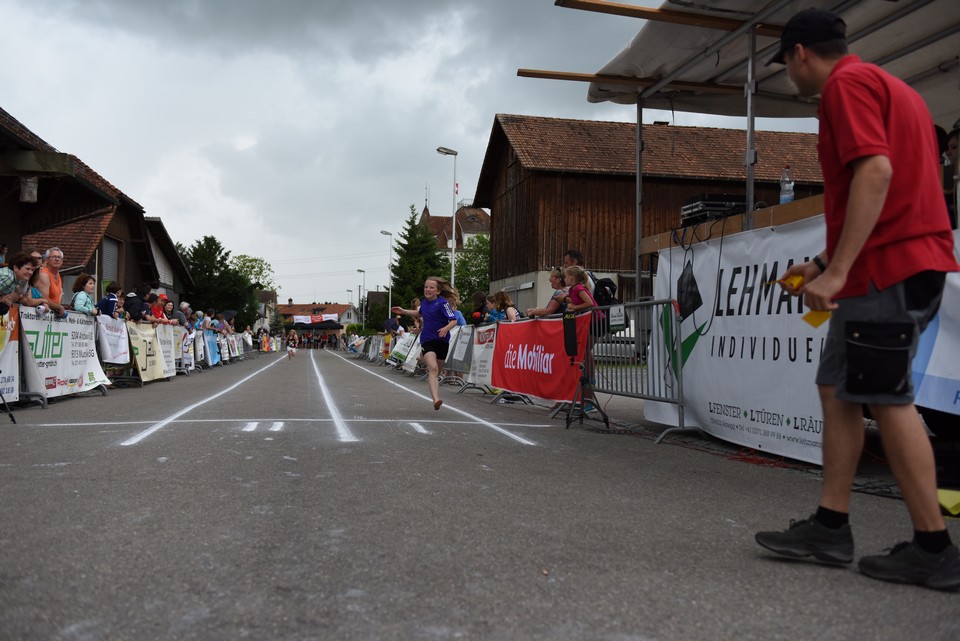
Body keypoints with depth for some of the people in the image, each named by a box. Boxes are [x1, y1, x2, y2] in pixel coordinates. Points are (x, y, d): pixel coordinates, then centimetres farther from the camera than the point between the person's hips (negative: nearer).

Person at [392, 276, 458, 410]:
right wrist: (404, 311, 24)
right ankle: (436, 399, -35)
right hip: (427, 340, 2)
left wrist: (446, 328, -38)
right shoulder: (424, 301, 5)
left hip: (442, 340, -2)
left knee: (436, 372, 13)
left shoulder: (442, 303, -13)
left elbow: (453, 320, -20)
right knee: (433, 368, -21)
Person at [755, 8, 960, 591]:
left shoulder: (847, 82, -6)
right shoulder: (888, 86, 25)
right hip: (913, 259, 10)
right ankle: (830, 528, 13)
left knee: (888, 401, -5)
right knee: (837, 389, 10)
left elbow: (876, 171, -21)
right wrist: (826, 263, 24)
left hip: (887, 266, -10)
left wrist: (838, 270, -23)